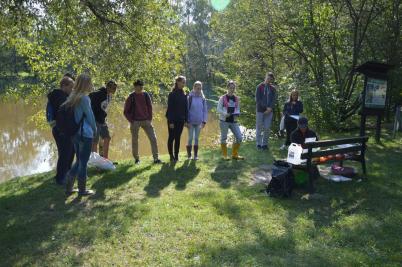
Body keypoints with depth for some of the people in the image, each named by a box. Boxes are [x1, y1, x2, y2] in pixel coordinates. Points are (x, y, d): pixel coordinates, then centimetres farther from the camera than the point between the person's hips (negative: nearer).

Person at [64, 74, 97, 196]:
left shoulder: (72, 97, 9)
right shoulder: (84, 98, -13)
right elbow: (90, 116, -9)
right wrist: (94, 129, 7)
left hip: (74, 133, 8)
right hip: (85, 134, -7)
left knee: (78, 161, 18)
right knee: (83, 162, 3)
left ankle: (69, 187, 16)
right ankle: (82, 189, 13)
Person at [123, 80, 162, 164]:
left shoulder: (146, 95, 2)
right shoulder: (131, 97, -5)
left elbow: (150, 107, 10)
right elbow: (126, 112, -1)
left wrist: (150, 119, 2)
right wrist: (131, 121, -8)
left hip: (146, 120, 2)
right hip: (135, 122, -2)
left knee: (153, 138, -4)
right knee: (134, 141, 3)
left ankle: (156, 158, 2)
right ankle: (136, 159, 18)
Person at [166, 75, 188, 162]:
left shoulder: (184, 95, 8)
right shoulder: (172, 94, -9)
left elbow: (186, 108, 10)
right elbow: (170, 108, -12)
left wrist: (186, 120, 5)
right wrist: (171, 121, -15)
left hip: (181, 120, 5)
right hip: (173, 120, -5)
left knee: (178, 138, 8)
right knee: (171, 138, 4)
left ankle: (176, 156, 15)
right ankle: (171, 156, 14)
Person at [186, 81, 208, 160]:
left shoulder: (203, 98, 5)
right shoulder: (190, 97, -4)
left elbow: (205, 110, 8)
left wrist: (204, 121, 1)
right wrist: (187, 121, -8)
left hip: (199, 122, 3)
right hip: (191, 122, -3)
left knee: (196, 138, 8)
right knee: (190, 138, 1)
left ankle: (196, 155, 14)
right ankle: (189, 155, 11)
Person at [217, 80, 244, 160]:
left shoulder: (236, 99, 9)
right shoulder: (222, 98, -4)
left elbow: (238, 109, 15)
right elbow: (218, 109, -5)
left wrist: (237, 114, -6)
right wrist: (225, 114, -22)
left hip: (233, 121, 4)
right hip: (224, 121, -4)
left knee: (239, 138, 0)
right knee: (224, 138, 4)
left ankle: (234, 154, 17)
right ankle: (224, 155, 20)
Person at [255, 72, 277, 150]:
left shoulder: (273, 88, 8)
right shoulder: (259, 87, 0)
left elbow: (274, 99, 3)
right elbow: (258, 99, -6)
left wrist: (270, 108, -12)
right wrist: (266, 107, -12)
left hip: (269, 111, 2)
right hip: (260, 110, -2)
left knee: (267, 128, 2)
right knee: (259, 127, 3)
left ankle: (265, 144, 11)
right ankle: (259, 144, 11)